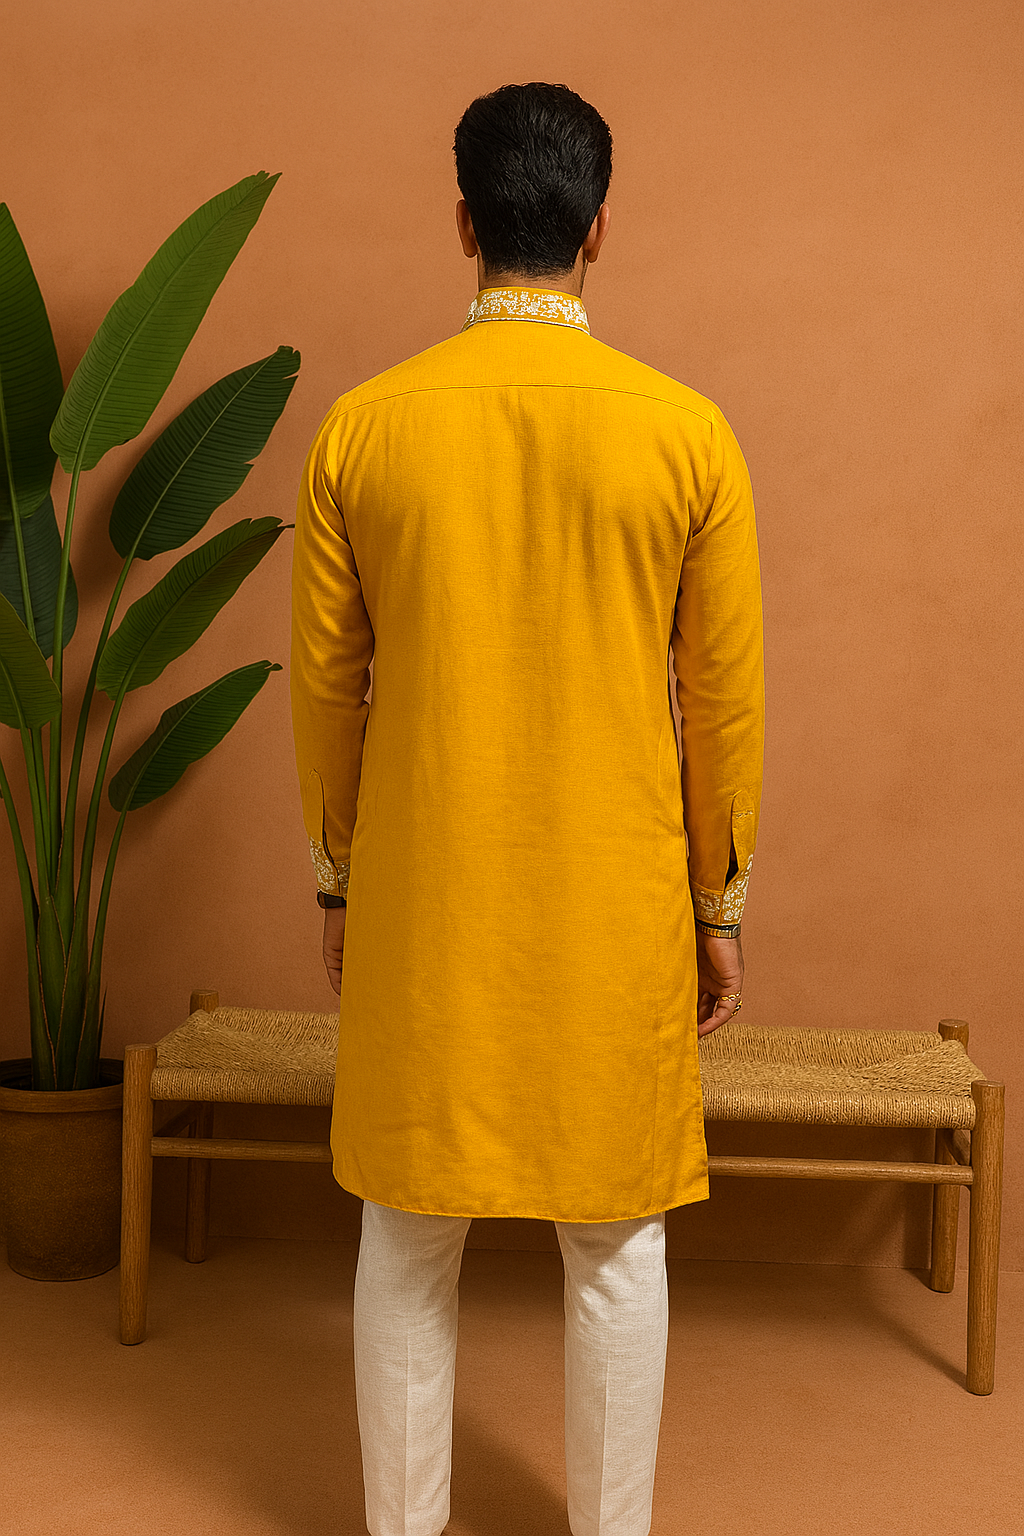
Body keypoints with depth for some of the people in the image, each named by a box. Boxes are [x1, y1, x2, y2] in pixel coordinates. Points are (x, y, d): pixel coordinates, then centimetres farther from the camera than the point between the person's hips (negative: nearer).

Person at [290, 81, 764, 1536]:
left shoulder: (363, 427, -5)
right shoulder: (686, 432, -8)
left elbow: (327, 685, 1)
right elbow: (725, 699, -3)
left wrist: (337, 880, 14)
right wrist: (720, 904, 8)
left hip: (421, 902, 1)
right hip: (615, 908, -1)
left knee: (410, 1233, 15)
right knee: (616, 1239, 14)